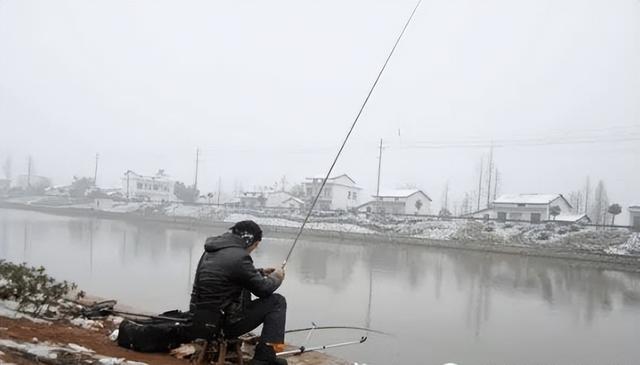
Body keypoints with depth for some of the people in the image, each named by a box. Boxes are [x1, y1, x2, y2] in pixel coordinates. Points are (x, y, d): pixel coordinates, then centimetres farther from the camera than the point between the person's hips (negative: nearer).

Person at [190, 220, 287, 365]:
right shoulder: (238, 256, -20)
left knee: (244, 293, 32)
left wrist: (261, 272, 20)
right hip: (223, 323, -9)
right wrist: (276, 277, 8)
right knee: (277, 301, -1)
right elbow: (263, 289, -11)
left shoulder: (213, 250, 7)